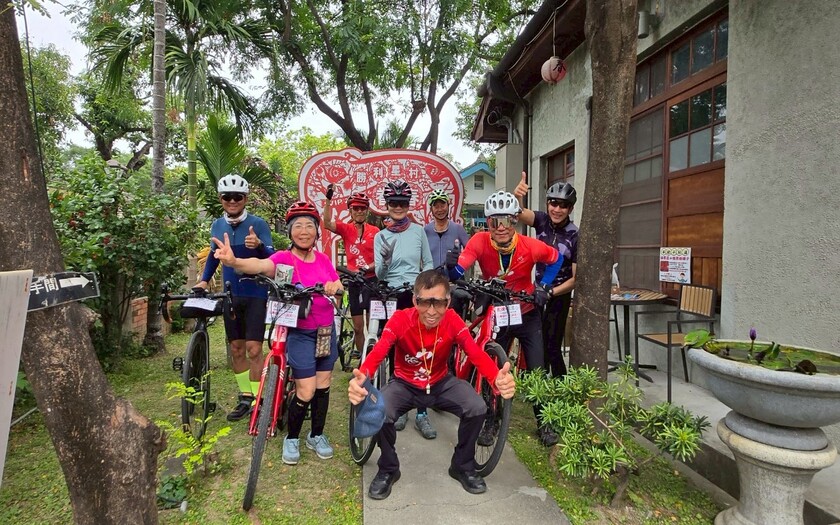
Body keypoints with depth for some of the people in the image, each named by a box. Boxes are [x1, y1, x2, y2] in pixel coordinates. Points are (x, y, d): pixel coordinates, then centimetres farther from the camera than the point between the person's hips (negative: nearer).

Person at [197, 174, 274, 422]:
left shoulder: (258, 224, -10)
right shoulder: (217, 225, 6)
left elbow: (272, 259, -17)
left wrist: (259, 246, -38)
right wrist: (204, 280, 8)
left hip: (255, 294, -5)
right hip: (230, 295, 5)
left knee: (254, 349, -6)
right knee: (237, 349, 11)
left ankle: (258, 400, 7)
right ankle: (245, 398, 24)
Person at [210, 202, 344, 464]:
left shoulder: (323, 259, 4)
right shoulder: (285, 258, -13)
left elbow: (338, 287, 5)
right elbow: (260, 265, -33)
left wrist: (335, 286, -19)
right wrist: (233, 261, -54)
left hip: (326, 330, 5)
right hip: (300, 332, -5)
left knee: (323, 385, 12)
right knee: (306, 391, -6)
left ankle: (317, 435, 32)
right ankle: (292, 438, 21)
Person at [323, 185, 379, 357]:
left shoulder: (375, 231, -1)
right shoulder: (346, 229, 3)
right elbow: (327, 223, -14)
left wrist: (368, 268, -19)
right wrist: (328, 199, -24)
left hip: (372, 280, -2)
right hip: (354, 281, 2)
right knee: (358, 327, 10)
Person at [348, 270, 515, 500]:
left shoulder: (453, 321, -22)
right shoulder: (400, 320, -26)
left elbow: (477, 354, -33)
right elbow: (376, 354, -37)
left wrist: (498, 377, -55)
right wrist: (360, 378, -60)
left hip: (441, 383, 1)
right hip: (405, 384, -1)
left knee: (477, 408, -23)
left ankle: (463, 466, 7)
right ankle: (388, 470, 3)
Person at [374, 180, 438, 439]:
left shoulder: (418, 231, 5)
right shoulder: (380, 237, 5)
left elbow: (429, 263, 8)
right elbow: (379, 274, -2)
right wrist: (385, 258, -23)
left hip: (417, 295, 0)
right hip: (392, 298, 1)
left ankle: (422, 413, 5)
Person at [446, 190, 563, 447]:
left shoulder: (530, 246, -22)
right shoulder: (480, 241, -23)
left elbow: (556, 259, -1)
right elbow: (457, 273, -31)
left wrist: (543, 287, -10)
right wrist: (452, 265, -52)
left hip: (527, 315, 0)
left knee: (537, 371, 4)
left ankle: (544, 423, 25)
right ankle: (489, 421, 25)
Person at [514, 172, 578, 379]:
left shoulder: (575, 236, -14)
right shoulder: (542, 220, -4)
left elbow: (576, 278, -11)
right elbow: (520, 213, -26)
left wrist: (551, 292, -24)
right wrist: (517, 197, -48)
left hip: (559, 295, -4)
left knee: (551, 346, -3)